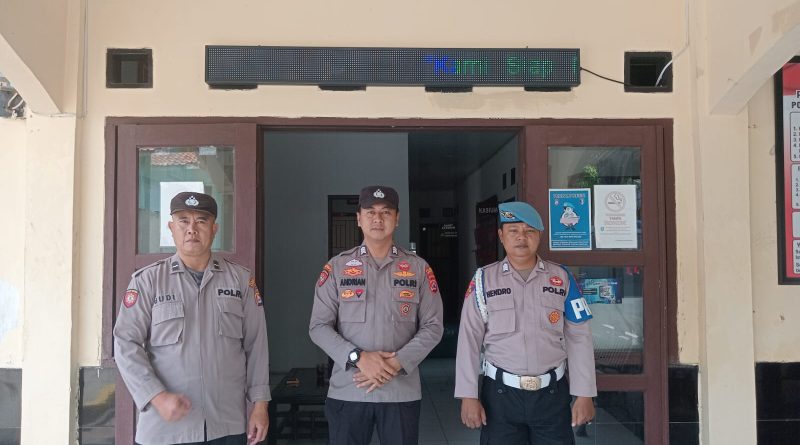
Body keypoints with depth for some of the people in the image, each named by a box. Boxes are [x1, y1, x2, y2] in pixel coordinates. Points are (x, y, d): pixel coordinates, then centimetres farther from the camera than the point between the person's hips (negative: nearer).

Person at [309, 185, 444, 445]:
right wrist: (358, 358, -15)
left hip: (402, 391, 1)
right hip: (347, 390, 0)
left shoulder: (418, 268, 5)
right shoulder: (337, 267, 3)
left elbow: (433, 326, 2)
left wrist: (397, 363, -12)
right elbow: (319, 326, -1)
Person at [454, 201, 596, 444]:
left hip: (552, 393, 1)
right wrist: (468, 396, -6)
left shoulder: (562, 278, 2)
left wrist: (584, 394, -1)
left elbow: (579, 339, 3)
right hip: (500, 393, -1)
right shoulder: (484, 279, -2)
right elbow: (469, 340, -2)